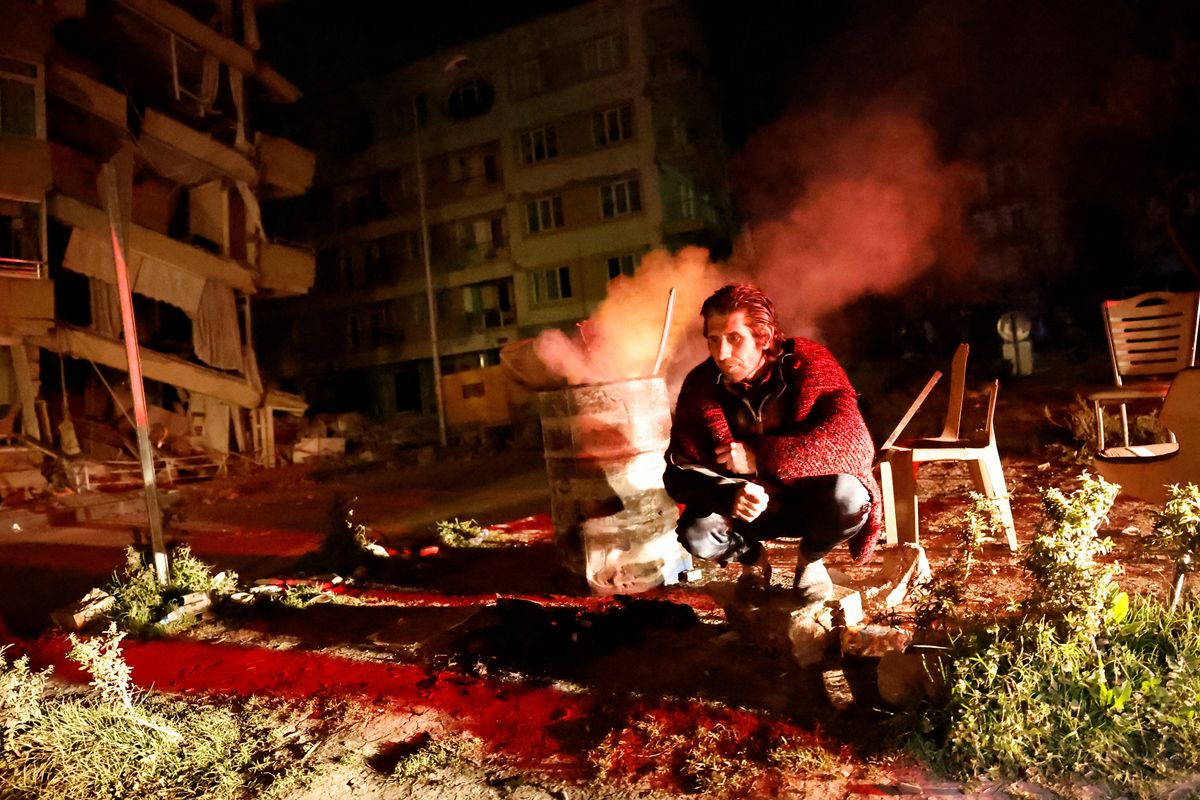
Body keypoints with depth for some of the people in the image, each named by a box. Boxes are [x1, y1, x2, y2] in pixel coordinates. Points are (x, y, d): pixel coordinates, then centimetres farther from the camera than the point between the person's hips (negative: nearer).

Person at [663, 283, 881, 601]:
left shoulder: (810, 364, -20)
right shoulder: (701, 385, -14)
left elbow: (856, 443, -31)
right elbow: (680, 468, -15)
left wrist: (760, 456, -34)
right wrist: (729, 494, -37)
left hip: (808, 500, -1)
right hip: (746, 505, 2)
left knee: (848, 497, -33)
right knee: (696, 534, -27)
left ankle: (810, 560, 2)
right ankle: (752, 557, 11)